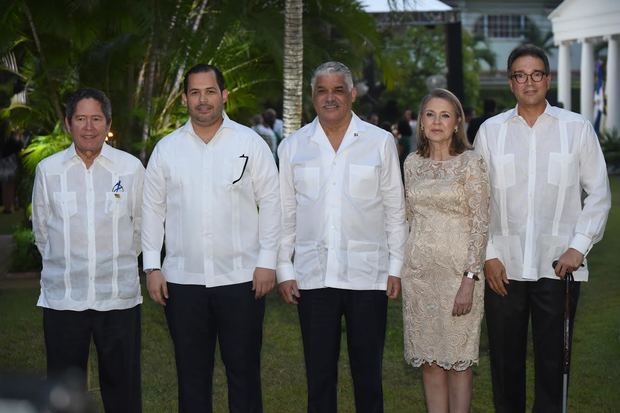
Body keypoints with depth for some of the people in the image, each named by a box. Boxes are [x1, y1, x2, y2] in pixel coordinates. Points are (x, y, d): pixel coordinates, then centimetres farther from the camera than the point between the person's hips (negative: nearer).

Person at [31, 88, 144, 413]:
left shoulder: (131, 167, 0)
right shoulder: (47, 170, 0)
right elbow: (41, 230, 10)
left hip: (119, 297, 0)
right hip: (62, 297, 0)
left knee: (122, 387, 7)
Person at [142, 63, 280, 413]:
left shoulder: (250, 143, 0)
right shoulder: (167, 148, 6)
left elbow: (270, 203, 0)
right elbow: (153, 209, 8)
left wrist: (267, 262, -5)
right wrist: (152, 267, 3)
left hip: (241, 278, -2)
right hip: (183, 279, 2)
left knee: (244, 372, 5)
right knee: (192, 375, 11)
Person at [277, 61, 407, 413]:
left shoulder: (381, 142, 4)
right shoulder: (292, 147, 6)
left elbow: (395, 210, 6)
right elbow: (285, 213, 9)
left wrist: (395, 267, 2)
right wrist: (284, 269, 5)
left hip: (368, 274, -1)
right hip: (313, 276, 1)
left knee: (368, 374, 6)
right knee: (319, 375, 6)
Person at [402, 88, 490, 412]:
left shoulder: (470, 162, -6)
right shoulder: (412, 163, 9)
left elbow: (481, 223, -10)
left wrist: (469, 279, -16)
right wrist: (403, 268, 12)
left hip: (458, 268, -5)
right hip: (419, 269, 5)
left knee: (458, 358, 1)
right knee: (428, 358, 9)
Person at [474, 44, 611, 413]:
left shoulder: (577, 128, 3)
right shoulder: (491, 131, 6)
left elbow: (599, 194, 4)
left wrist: (579, 247, -5)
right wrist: (489, 255, -1)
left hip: (558, 266, -1)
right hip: (503, 267, 1)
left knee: (552, 360, 5)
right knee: (505, 361, 8)